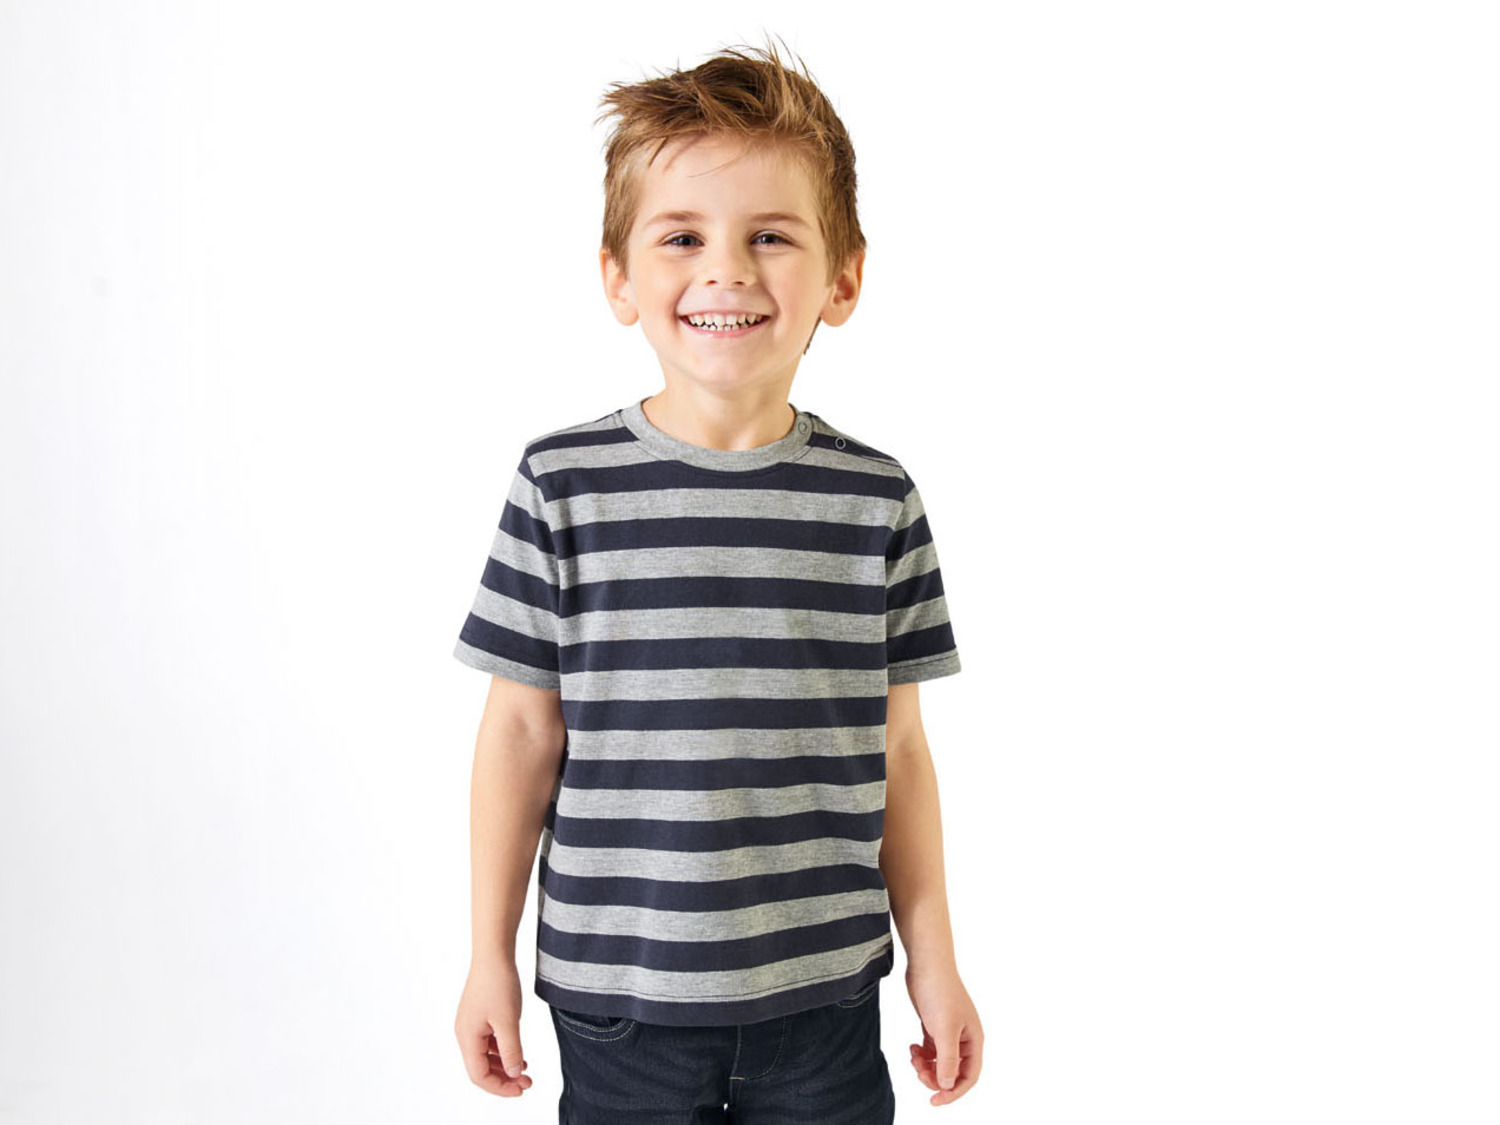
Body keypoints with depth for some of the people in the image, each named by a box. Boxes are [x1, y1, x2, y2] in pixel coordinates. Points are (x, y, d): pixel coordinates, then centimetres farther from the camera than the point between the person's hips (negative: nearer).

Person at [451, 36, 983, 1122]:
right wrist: (491, 953, 3)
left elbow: (896, 749, 3)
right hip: (618, 997, -1)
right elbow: (523, 730, -1)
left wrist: (932, 955, 6)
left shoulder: (878, 501, -3)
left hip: (824, 993, 1)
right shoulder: (563, 485, -7)